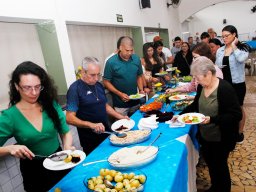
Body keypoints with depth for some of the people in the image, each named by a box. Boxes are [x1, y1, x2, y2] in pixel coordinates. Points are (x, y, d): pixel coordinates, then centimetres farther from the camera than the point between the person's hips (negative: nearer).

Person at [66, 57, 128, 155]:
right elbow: (69, 118, -19)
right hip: (90, 140, -6)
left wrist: (120, 117, 5)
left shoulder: (99, 85, 5)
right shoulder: (75, 89, -15)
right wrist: (91, 125, -31)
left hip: (106, 132, 6)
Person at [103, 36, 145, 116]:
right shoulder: (111, 62, -14)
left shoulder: (136, 59, -1)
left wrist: (141, 90, -5)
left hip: (135, 101, 4)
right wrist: (120, 94, -19)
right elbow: (106, 82, -10)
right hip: (120, 104, -4)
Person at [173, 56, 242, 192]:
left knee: (219, 165, 12)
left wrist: (211, 119, -33)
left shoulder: (225, 89, -24)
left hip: (221, 138, -6)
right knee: (210, 162, 22)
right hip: (205, 135, 7)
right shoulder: (201, 86, -3)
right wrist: (181, 114, 2)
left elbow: (236, 115, -24)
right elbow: (196, 104, 13)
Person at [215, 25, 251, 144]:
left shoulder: (242, 48, -9)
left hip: (237, 84, -4)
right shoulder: (220, 50, 3)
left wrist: (234, 46, -20)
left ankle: (240, 132, 32)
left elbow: (241, 59, -32)